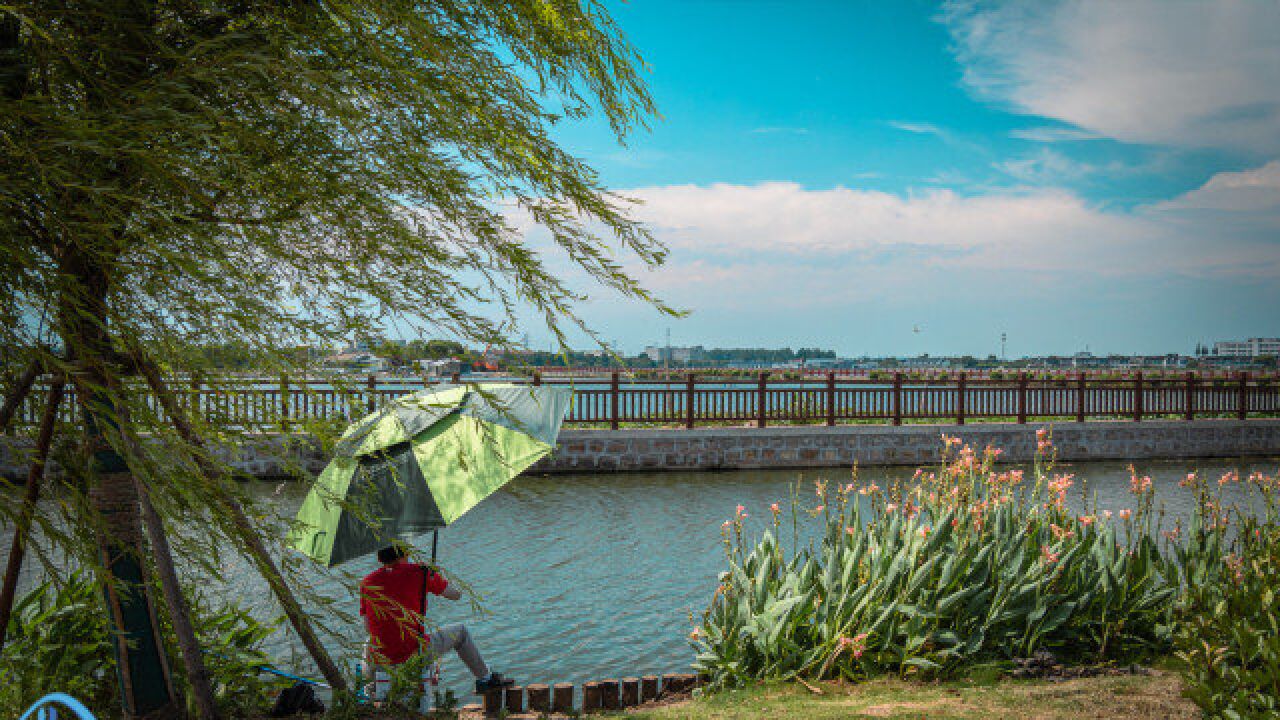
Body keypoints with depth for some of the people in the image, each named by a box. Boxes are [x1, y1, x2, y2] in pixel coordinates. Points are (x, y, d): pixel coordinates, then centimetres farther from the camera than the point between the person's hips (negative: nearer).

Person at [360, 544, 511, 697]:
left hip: (381, 658, 3)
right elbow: (456, 595, 8)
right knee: (460, 631, 23)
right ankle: (485, 678, 33)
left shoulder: (367, 581, 3)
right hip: (416, 654, -3)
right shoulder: (421, 572, -5)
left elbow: (368, 627, 8)